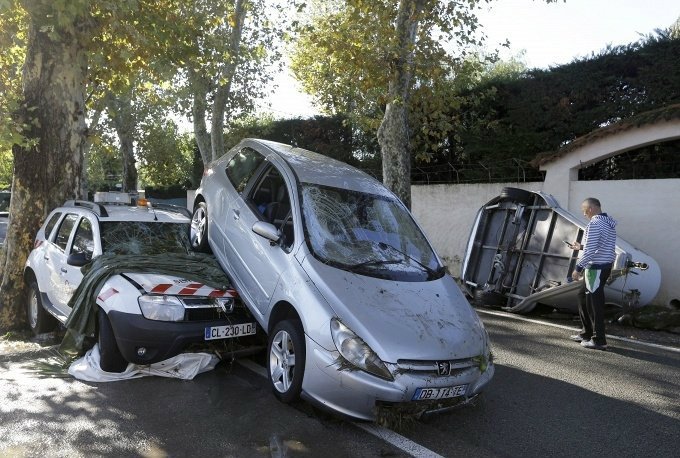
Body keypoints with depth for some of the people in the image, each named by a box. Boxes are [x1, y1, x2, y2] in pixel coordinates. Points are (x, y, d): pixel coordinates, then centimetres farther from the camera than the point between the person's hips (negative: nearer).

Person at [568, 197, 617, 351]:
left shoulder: (594, 224, -16)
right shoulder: (609, 223, 14)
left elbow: (590, 250, -21)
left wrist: (578, 268, -17)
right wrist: (581, 246, 28)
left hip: (596, 267, -10)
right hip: (606, 265, 10)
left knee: (594, 303, -3)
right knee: (583, 295, 18)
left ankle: (599, 340, 3)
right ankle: (586, 333, 26)